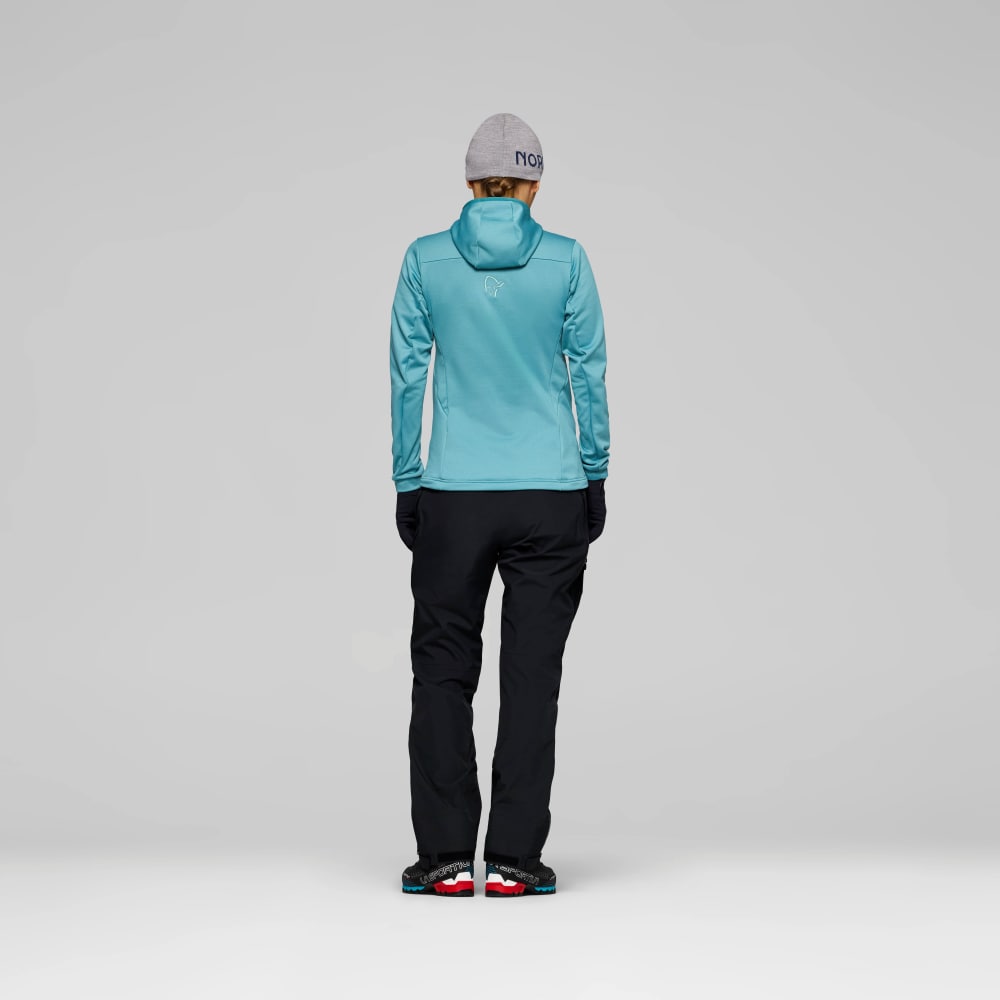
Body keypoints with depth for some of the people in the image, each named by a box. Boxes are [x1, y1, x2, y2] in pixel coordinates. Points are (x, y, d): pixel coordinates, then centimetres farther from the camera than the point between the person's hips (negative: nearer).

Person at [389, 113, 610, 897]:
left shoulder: (426, 260, -1)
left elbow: (407, 377, 2)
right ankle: (514, 859, 6)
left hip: (452, 495, 0)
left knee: (443, 670, 9)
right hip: (551, 495, 0)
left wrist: (407, 486, 9)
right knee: (532, 674, 5)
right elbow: (589, 375, 1)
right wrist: (595, 478, 10)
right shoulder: (566, 261, -2)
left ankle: (446, 858, 8)